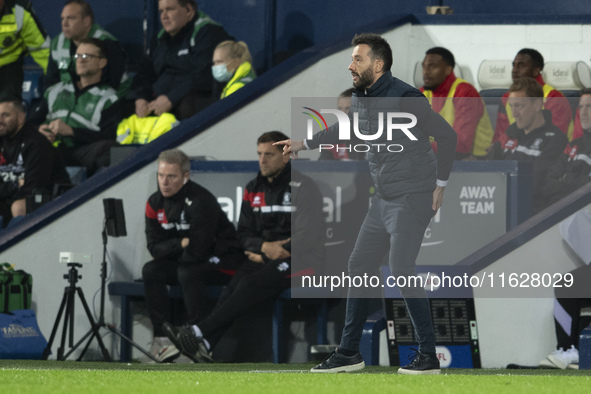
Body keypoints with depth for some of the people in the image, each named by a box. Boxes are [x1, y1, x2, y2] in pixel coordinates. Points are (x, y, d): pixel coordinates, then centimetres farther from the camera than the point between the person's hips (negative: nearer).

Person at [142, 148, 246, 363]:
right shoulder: (155, 203, 0)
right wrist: (181, 243, -18)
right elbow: (154, 247, -3)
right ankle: (162, 338, -18)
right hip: (184, 260, 7)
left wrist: (172, 249, -8)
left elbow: (197, 251, -25)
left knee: (187, 272, -34)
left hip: (223, 261, -7)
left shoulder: (201, 201, -23)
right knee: (150, 271, -16)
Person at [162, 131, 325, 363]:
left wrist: (265, 257, -11)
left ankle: (198, 332, -39)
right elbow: (244, 232, 13)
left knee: (252, 284, -30)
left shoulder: (303, 187, -6)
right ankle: (203, 346, -42)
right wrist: (264, 247, -11)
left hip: (300, 260, -6)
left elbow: (308, 236, -12)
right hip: (262, 256, 6)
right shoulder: (253, 190, 14)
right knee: (234, 286, -25)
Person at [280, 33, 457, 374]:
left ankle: (429, 356, -9)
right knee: (359, 268, 10)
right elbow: (345, 129, 31)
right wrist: (304, 144, 34)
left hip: (413, 198, -9)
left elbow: (447, 135, -12)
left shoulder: (404, 98, -18)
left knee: (401, 273, -15)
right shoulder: (360, 99, 8)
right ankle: (350, 353, 19)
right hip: (383, 200, 9)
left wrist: (440, 185, -9)